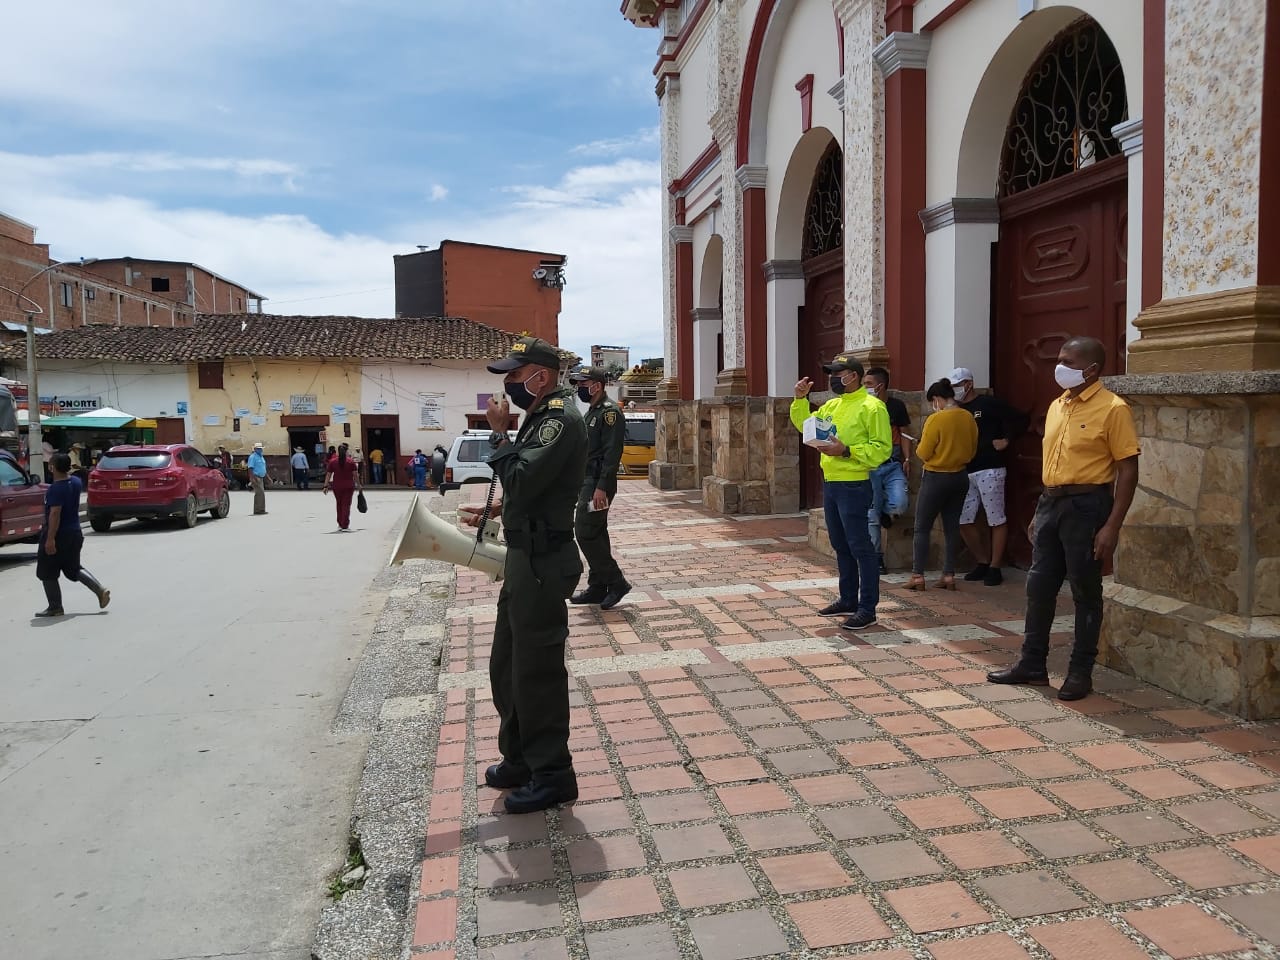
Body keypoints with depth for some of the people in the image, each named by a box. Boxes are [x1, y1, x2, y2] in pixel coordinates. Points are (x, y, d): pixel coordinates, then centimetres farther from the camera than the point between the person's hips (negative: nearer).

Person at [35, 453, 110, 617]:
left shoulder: (55, 489, -21)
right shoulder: (76, 482, 3)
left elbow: (55, 514, -25)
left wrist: (50, 539, -25)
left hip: (58, 535, -8)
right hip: (74, 533, 8)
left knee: (47, 573, 6)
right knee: (73, 569, 18)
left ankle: (55, 608, 11)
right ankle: (100, 590, 3)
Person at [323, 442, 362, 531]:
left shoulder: (332, 462, 1)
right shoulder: (351, 461, -3)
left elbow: (328, 474, -1)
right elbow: (355, 474, -5)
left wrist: (326, 486, 2)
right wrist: (358, 484, 4)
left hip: (337, 486, 2)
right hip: (348, 486, -2)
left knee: (339, 504, 17)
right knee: (346, 505, 0)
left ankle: (340, 524, 23)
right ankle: (345, 526, -4)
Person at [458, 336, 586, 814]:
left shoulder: (560, 419, -17)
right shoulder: (542, 416, 15)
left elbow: (521, 481, -26)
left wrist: (499, 431, -15)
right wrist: (495, 509, 12)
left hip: (543, 562, -11)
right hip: (527, 555, 11)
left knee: (536, 670, 0)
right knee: (507, 665, 19)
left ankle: (552, 775, 14)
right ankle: (520, 760, 33)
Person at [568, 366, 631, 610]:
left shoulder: (609, 412, -13)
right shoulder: (591, 413, 18)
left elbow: (612, 453, -20)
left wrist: (602, 487, -25)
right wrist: (580, 484, 19)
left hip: (598, 484, -10)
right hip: (587, 481, 10)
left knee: (586, 533, -11)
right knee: (595, 535, 12)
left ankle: (616, 582, -2)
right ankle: (597, 588, 18)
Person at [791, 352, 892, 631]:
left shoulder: (871, 407, -11)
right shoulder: (831, 405, 13)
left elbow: (882, 449, -16)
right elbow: (807, 426, 23)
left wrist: (846, 451, -23)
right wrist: (800, 400, 9)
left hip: (854, 487, -8)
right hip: (830, 483, 9)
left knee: (860, 547, -4)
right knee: (840, 545, 16)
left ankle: (867, 608, 3)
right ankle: (848, 600, 28)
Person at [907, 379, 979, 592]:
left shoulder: (936, 419, -18)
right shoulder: (968, 418, 1)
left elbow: (923, 453, -14)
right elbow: (972, 450, 9)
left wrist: (919, 447, 6)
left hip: (936, 478, -6)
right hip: (960, 477, 6)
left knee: (922, 528, 3)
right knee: (952, 526, 12)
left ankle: (918, 576, 2)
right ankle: (949, 575, 13)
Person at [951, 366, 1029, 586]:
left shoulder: (989, 403, -3)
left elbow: (1019, 421, -4)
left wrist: (1005, 440, -8)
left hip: (990, 470, -7)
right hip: (965, 473, 7)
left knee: (997, 521, 0)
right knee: (964, 521, 5)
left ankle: (995, 567, 6)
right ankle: (983, 562, 19)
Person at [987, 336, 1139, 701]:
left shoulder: (1112, 409, -10)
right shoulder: (1057, 405, 12)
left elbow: (1127, 470, -12)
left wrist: (1112, 525, -17)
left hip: (1086, 505, -7)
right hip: (1051, 502, 7)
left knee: (1085, 592, 4)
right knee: (1039, 587, 11)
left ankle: (1081, 672, 16)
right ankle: (1032, 664, 22)